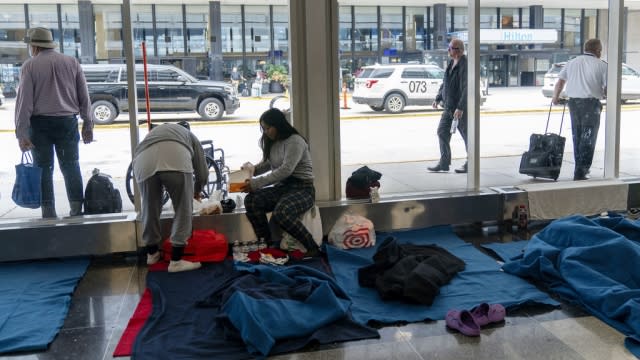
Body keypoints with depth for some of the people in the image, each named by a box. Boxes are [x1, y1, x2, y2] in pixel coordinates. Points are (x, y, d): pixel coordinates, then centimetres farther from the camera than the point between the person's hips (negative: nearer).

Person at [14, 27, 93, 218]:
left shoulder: (30, 65, -3)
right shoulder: (72, 62, 5)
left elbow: (24, 101, -8)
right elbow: (84, 96, 6)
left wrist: (21, 133, -8)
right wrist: (87, 123, 12)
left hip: (40, 123, -2)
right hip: (67, 121, 2)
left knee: (44, 168, 6)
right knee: (71, 166, 8)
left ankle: (48, 212, 8)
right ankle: (77, 209, 7)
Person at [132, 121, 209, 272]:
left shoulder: (153, 132, 44)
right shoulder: (189, 135, 36)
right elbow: (202, 172, 33)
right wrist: (197, 192, 51)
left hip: (145, 163, 3)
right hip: (176, 160, -3)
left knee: (150, 209, 20)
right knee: (183, 209, 11)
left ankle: (152, 253, 37)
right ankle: (176, 260, 12)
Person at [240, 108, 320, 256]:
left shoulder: (295, 141, -14)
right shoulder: (272, 142, 10)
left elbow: (286, 170, -25)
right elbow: (267, 163, 24)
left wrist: (256, 183, -27)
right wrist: (253, 169, 0)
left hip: (301, 188, -7)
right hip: (281, 187, 8)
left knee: (280, 214, -35)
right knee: (251, 200, -18)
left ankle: (312, 248, -20)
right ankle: (267, 244, -11)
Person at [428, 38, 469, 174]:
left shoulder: (464, 65, -18)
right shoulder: (451, 63, 12)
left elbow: (466, 89, -24)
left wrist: (460, 108, -28)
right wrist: (438, 98, 14)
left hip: (460, 108, -9)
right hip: (449, 107, 9)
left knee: (467, 136, 2)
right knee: (442, 132, 9)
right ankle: (444, 163, 16)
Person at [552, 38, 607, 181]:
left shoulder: (572, 62, 10)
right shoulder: (601, 65, -2)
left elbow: (560, 81, 10)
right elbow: (607, 88, -6)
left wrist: (555, 97, 21)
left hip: (573, 102, 5)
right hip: (591, 103, -4)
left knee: (577, 136, 15)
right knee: (588, 137, 1)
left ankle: (580, 168, 23)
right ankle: (581, 171, -3)